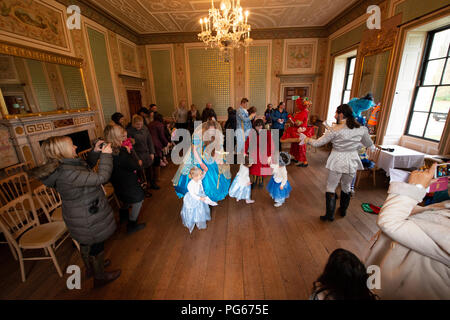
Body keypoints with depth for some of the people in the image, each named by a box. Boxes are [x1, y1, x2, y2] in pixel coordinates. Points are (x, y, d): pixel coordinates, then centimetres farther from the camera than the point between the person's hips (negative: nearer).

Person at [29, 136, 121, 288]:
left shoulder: (62, 167, -4)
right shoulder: (67, 174, -34)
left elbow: (86, 168, 11)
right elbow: (101, 177, -35)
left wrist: (95, 152, -2)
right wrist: (105, 155, -25)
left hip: (81, 216, 9)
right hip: (89, 219, -9)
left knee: (86, 243, 29)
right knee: (97, 246, 13)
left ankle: (90, 267, 54)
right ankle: (100, 277, 36)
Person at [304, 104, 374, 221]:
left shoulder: (334, 130, -15)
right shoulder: (361, 128, -2)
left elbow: (317, 143, -11)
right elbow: (369, 144, 13)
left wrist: (308, 139, 7)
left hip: (337, 162, -4)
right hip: (352, 162, 5)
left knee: (331, 188, 9)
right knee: (347, 187, 22)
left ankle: (330, 215, 16)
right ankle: (343, 211, 41)